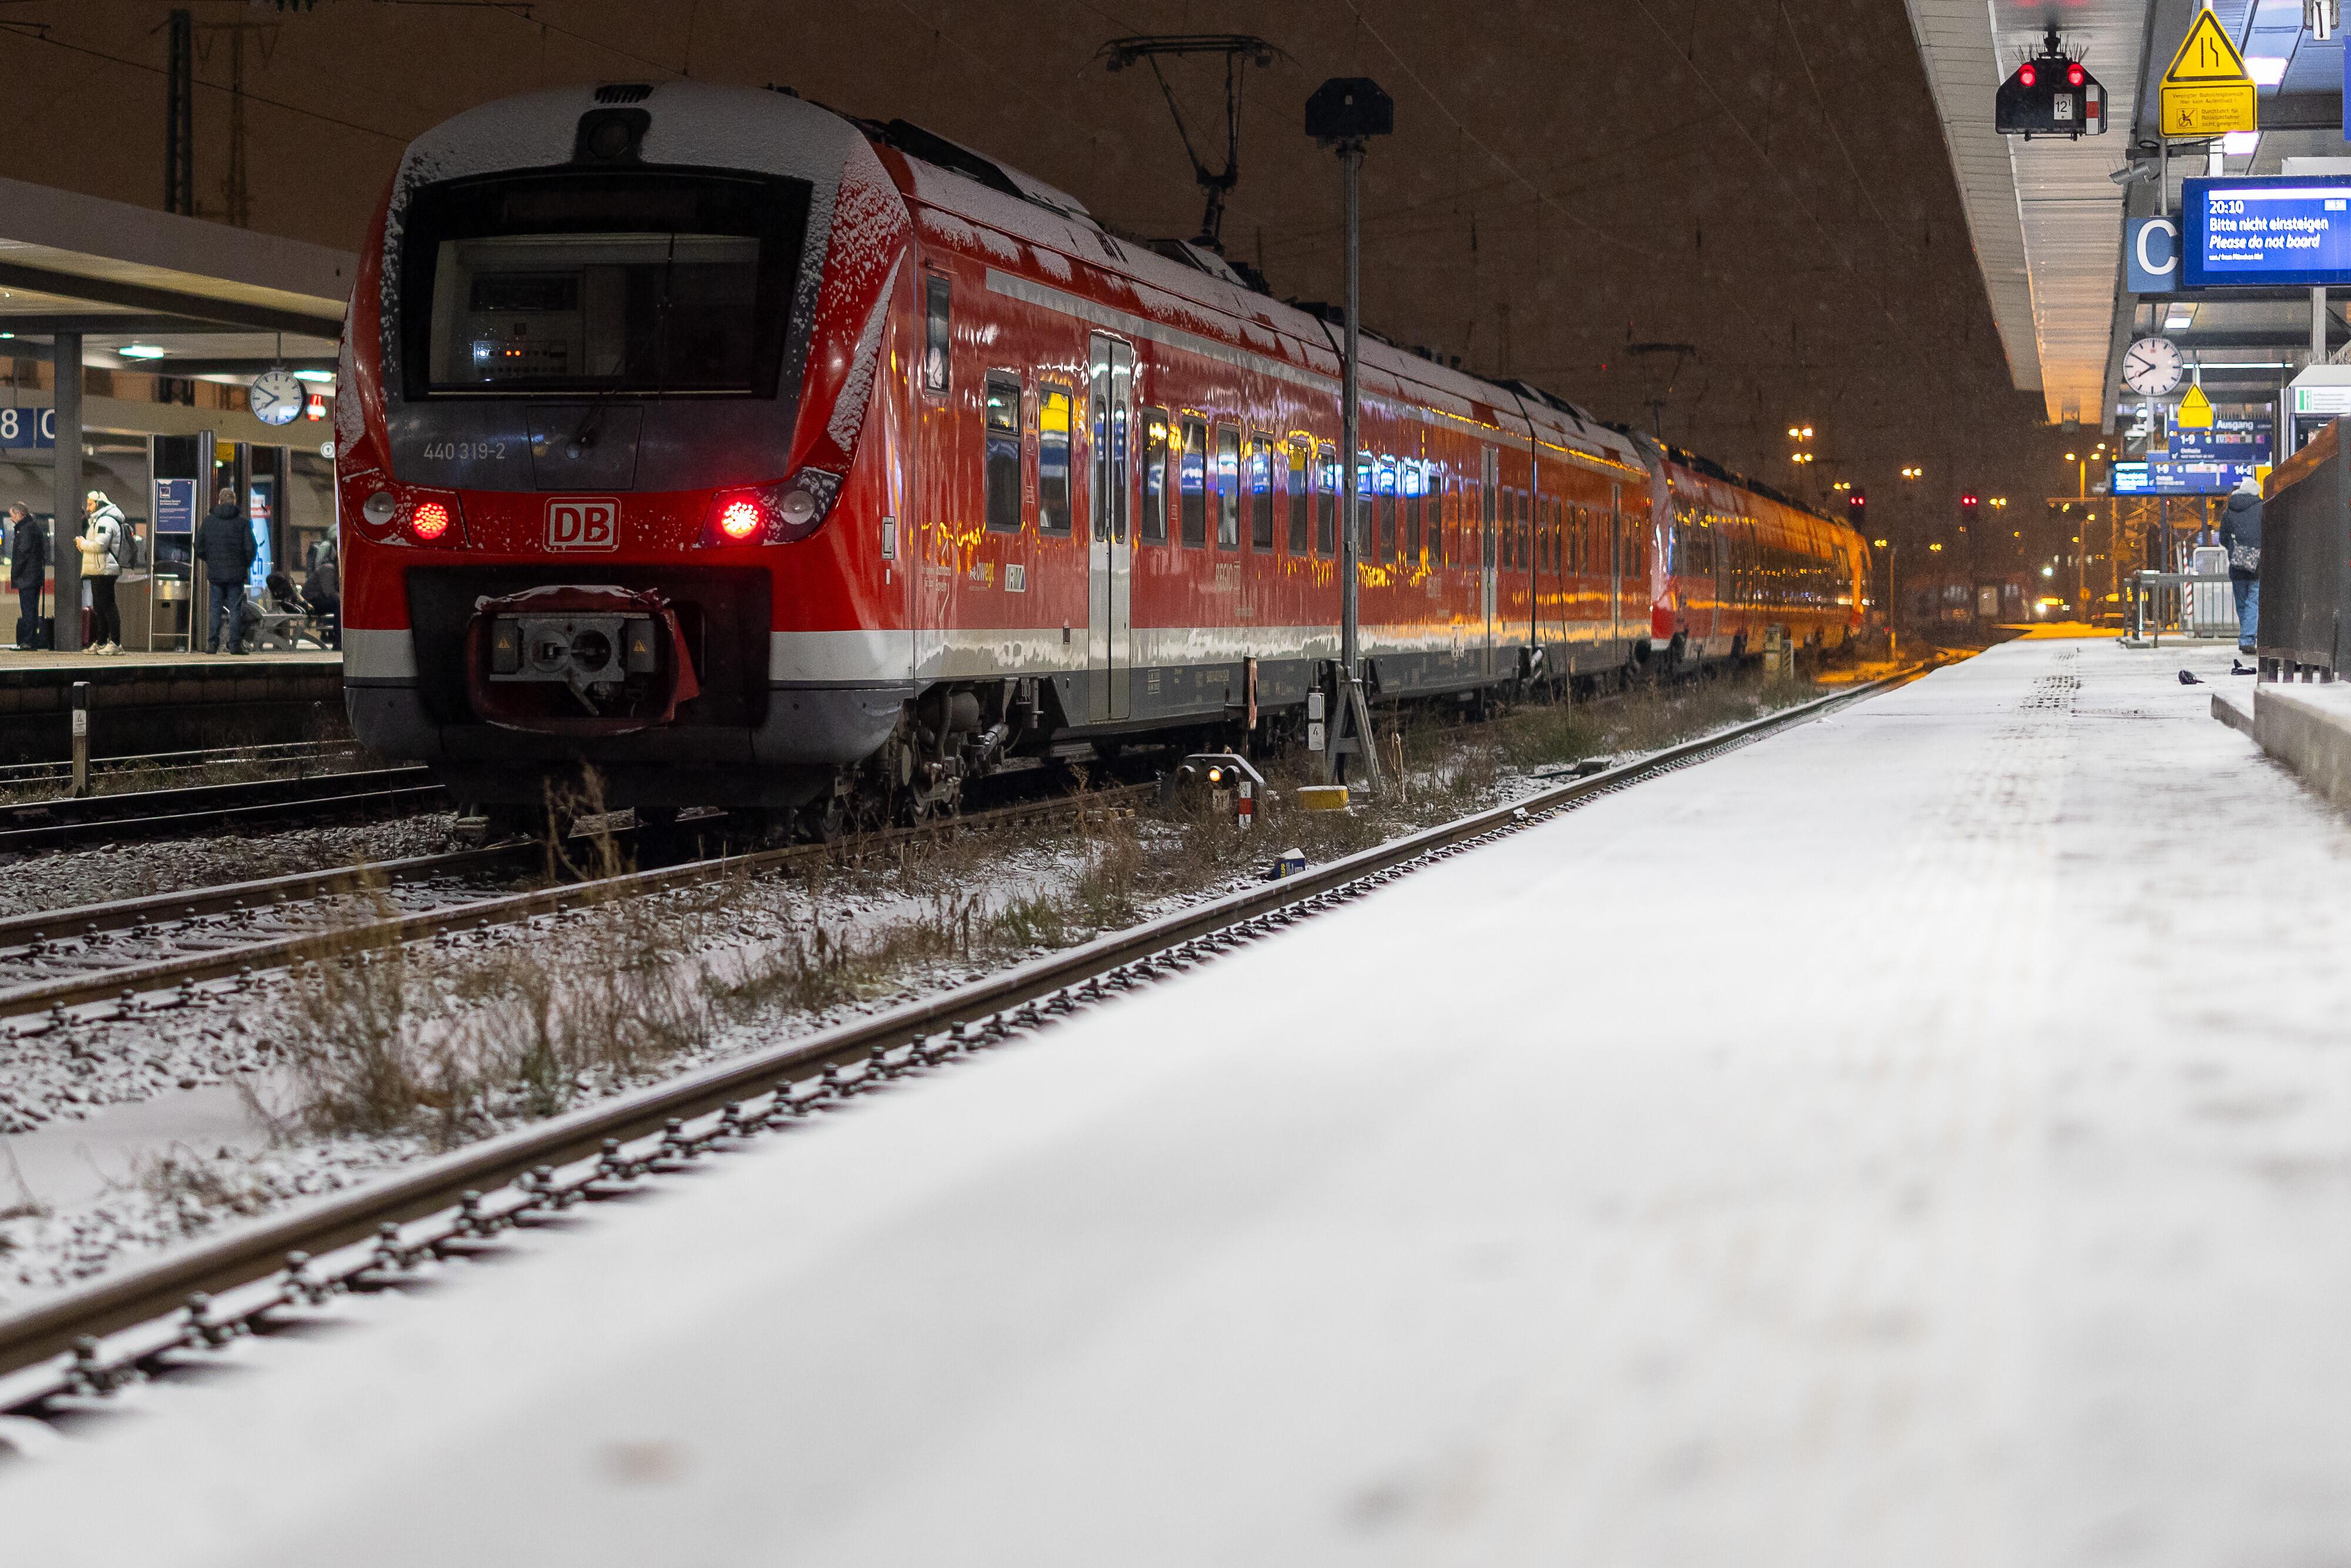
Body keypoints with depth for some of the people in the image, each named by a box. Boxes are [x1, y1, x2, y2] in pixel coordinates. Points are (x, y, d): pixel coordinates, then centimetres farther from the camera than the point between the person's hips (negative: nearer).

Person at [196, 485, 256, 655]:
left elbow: (199, 547, 6)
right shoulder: (242, 521, -4)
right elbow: (250, 547, -5)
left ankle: (214, 644, 5)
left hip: (215, 572, 2)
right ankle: (235, 644, -4)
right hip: (236, 572, -2)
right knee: (235, 608, 1)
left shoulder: (208, 520, 3)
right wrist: (247, 565, 11)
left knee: (216, 608, 8)